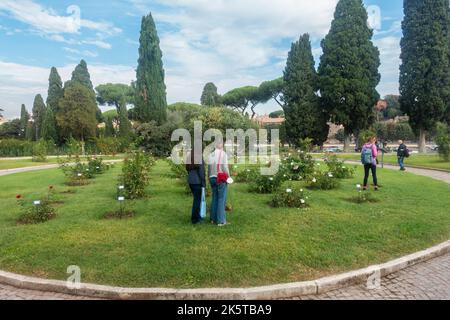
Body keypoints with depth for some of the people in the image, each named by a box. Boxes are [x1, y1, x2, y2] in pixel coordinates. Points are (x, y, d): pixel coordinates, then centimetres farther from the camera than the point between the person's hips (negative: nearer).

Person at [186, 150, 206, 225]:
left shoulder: (189, 155, 7)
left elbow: (187, 169, 12)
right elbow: (201, 170, -17)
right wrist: (203, 183, -12)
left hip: (190, 181, 7)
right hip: (197, 181, -7)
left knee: (196, 199, 20)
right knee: (197, 200, 4)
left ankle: (197, 216, 30)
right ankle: (194, 219, 11)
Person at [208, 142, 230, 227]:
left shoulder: (211, 155, 10)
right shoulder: (223, 154, -7)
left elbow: (208, 168, 8)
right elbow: (225, 167, -12)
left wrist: (210, 177, 15)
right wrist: (228, 177, -2)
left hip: (212, 178, 6)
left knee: (214, 198, 13)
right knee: (222, 199, -3)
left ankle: (213, 219, 17)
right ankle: (221, 221, -1)